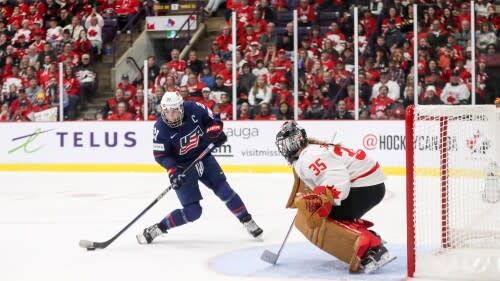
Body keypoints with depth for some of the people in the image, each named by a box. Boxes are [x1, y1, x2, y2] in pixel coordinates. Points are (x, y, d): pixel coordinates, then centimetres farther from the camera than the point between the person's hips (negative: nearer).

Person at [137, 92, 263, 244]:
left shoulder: (194, 109, -17)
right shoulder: (160, 129, -22)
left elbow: (210, 119, 1)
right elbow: (161, 155, -18)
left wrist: (215, 131, -15)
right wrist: (173, 171, -30)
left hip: (204, 157, 3)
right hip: (182, 166, -3)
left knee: (224, 190, -5)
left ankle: (248, 222, 15)